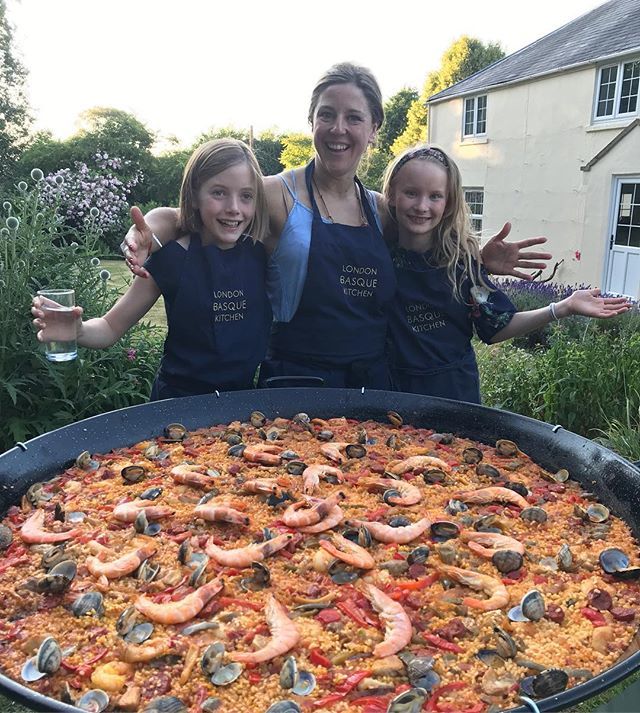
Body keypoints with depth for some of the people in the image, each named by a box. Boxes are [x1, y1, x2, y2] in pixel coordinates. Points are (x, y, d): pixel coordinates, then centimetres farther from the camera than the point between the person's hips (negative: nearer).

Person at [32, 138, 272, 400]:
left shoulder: (261, 254, -7)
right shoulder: (171, 259, -14)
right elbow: (112, 327, -8)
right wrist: (77, 330, -27)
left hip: (243, 398, 3)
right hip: (179, 400, -3)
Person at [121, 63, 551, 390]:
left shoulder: (381, 210, 7)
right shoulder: (278, 195, -6)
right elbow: (178, 216, -2)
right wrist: (145, 232, -24)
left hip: (373, 386, 4)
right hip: (295, 383, -4)